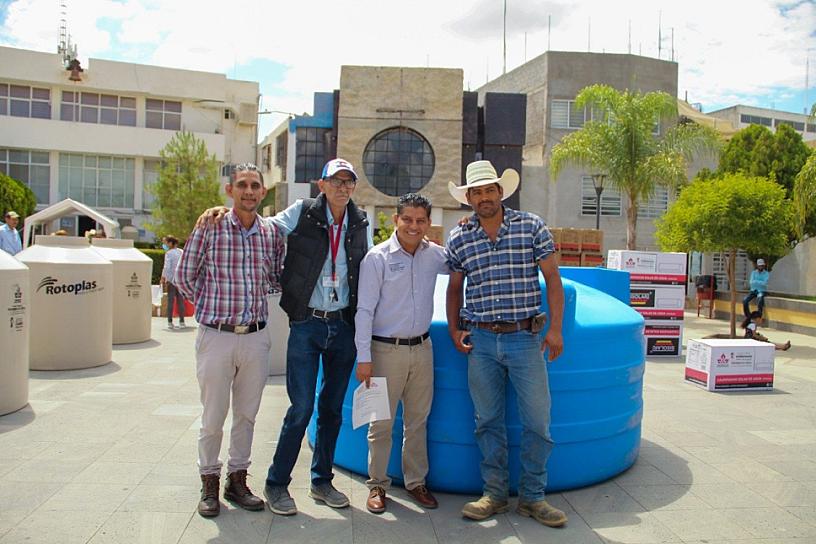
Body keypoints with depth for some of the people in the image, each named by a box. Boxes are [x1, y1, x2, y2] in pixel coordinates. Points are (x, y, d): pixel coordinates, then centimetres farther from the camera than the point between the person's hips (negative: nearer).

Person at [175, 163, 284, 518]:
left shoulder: (271, 233, 4)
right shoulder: (210, 228, -6)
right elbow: (184, 276, 3)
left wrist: (250, 297, 3)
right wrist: (212, 304, 6)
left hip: (256, 338, 3)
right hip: (216, 336, -3)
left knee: (247, 415, 13)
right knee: (213, 416, 7)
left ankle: (237, 480, 29)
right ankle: (209, 482, 25)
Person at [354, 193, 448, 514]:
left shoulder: (434, 254, 4)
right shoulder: (377, 257, -9)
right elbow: (364, 310, -10)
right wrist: (364, 357, -13)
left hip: (422, 347, 5)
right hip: (387, 350, -4)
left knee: (418, 420, 14)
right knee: (382, 422, 4)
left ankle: (416, 482, 28)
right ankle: (377, 485, 20)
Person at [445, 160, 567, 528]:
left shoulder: (531, 226, -1)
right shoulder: (458, 238, 4)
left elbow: (552, 277, 0)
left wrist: (555, 328, -6)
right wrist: (454, 329, 4)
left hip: (525, 337, -1)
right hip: (481, 341, 2)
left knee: (538, 421, 2)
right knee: (488, 421, 9)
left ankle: (532, 497, 18)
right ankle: (494, 493, 23)